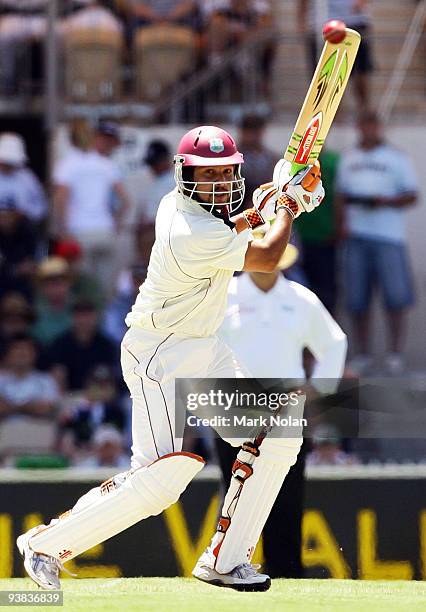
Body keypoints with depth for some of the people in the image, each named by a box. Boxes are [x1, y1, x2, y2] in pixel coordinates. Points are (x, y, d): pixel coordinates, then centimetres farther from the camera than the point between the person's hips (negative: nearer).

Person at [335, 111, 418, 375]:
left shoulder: (396, 158, 6)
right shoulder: (349, 159, 17)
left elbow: (411, 195, 2)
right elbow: (341, 195, 18)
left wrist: (384, 202, -14)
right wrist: (342, 223, 3)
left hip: (389, 236, -3)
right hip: (357, 235, 3)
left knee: (396, 296, -6)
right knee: (357, 299, 2)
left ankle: (396, 353, 1)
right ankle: (363, 355, 9)